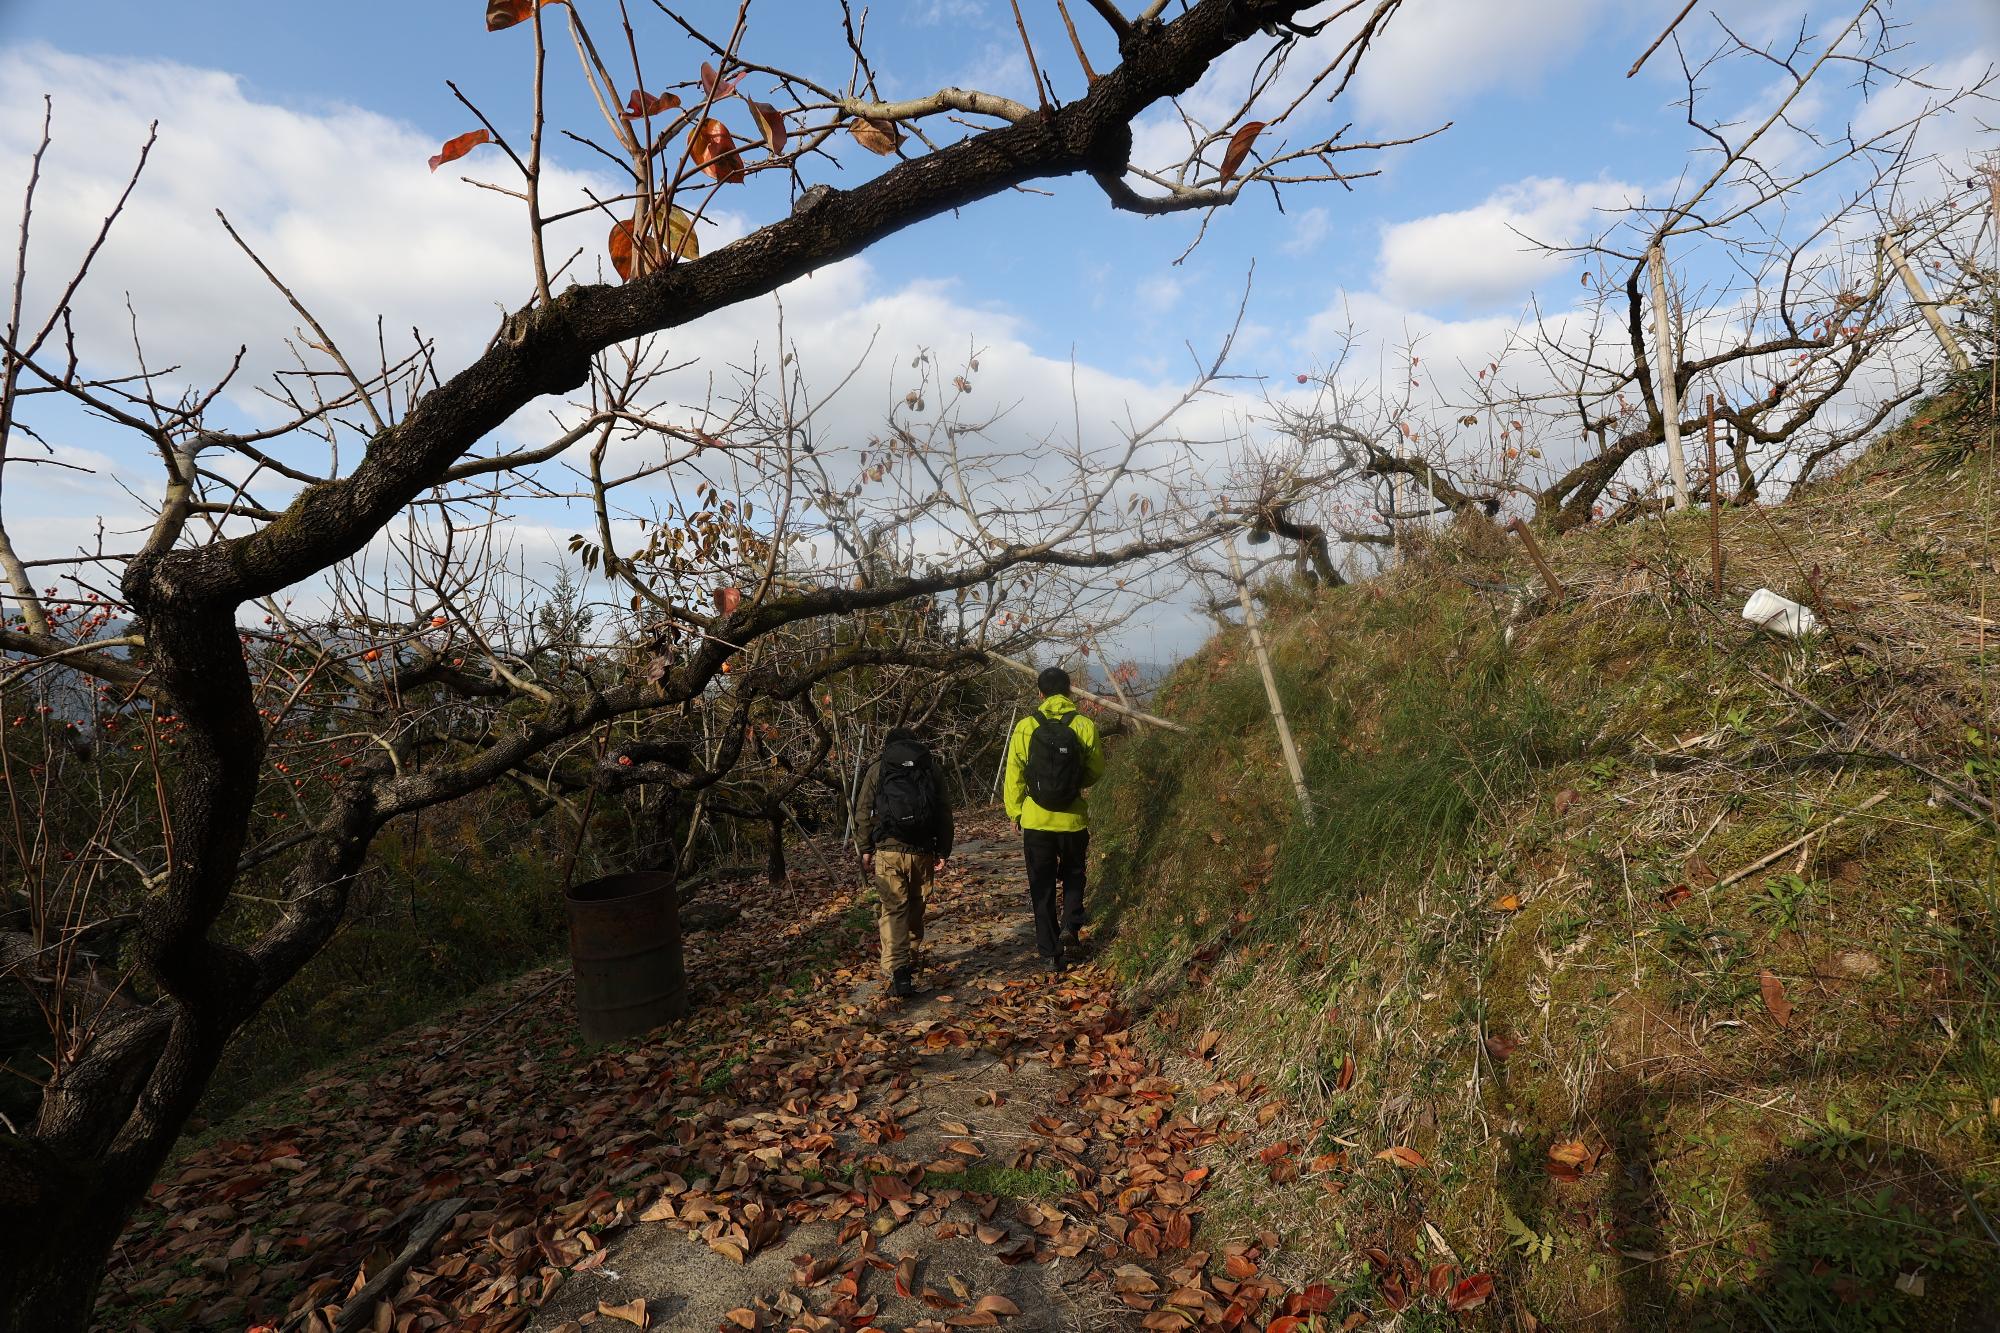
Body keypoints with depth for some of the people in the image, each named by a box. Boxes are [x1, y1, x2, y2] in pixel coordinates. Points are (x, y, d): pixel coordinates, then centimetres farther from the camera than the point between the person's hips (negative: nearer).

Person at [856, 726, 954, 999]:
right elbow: (944, 812, 6)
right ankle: (911, 959, 32)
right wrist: (943, 850, 10)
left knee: (892, 909, -2)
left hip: (887, 851, -2)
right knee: (915, 907, 18)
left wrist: (865, 850, 10)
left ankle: (898, 971, -16)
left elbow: (865, 814, 3)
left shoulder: (877, 769, 5)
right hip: (922, 851, 2)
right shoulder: (932, 767, 9)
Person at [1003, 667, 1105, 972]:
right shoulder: (1084, 726, -7)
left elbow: (1014, 775, -4)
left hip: (1036, 820, 0)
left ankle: (1050, 953, 13)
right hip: (1073, 819, 0)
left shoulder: (1025, 727, -7)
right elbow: (1096, 770, 1)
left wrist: (1015, 811, 7)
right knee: (1073, 876, 24)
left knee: (1042, 887, 11)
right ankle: (1070, 927, 6)